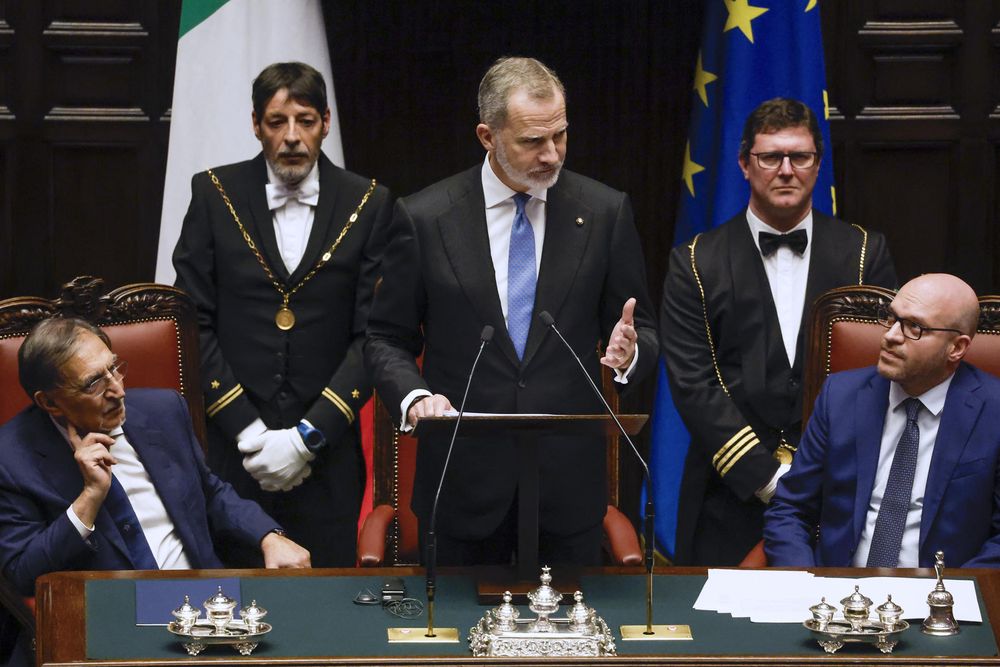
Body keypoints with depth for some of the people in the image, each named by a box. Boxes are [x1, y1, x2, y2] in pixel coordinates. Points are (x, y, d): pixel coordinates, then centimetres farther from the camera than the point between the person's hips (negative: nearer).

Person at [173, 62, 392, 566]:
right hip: (231, 449, 0)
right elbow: (194, 322, 0)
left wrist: (308, 436, -10)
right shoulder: (215, 195, 3)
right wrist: (247, 430, -8)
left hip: (325, 454, 0)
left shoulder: (368, 205, 2)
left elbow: (373, 335, -1)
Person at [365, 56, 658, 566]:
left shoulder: (604, 212, 2)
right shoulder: (423, 218, -2)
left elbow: (644, 332, 8)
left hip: (568, 481, 1)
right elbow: (387, 339, 5)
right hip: (463, 481, -1)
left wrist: (629, 352, -16)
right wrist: (414, 396, -16)